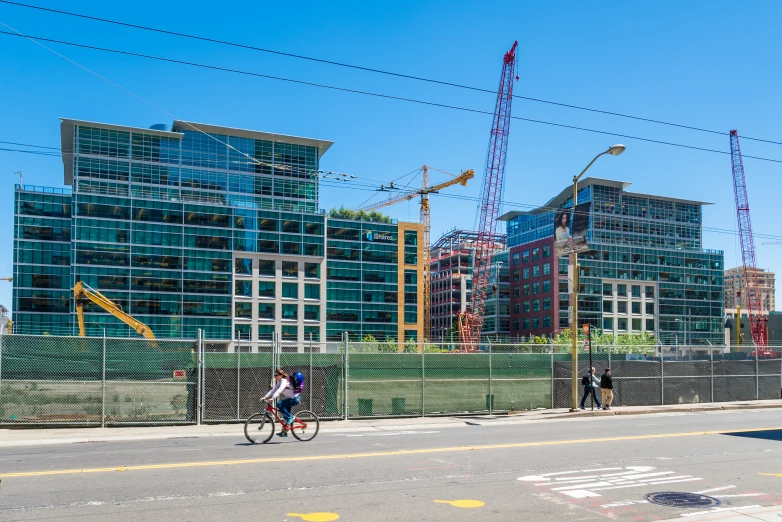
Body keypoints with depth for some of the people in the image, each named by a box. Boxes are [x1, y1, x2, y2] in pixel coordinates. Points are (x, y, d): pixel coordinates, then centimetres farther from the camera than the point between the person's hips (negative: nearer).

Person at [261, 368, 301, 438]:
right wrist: (265, 397, -7)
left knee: (279, 404, -24)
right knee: (285, 415, 9)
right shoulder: (279, 382, 10)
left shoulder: (284, 381, -18)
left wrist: (273, 398, -44)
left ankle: (290, 417, -13)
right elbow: (273, 390, 5)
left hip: (295, 399, -10)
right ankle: (284, 432, 17)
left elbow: (279, 390, -33)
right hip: (290, 399, 10)